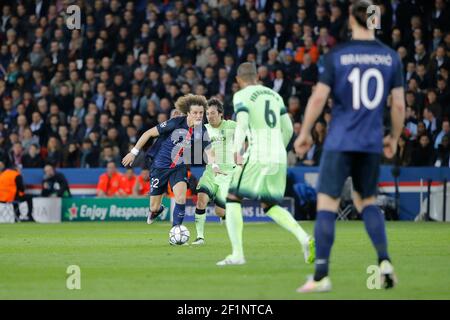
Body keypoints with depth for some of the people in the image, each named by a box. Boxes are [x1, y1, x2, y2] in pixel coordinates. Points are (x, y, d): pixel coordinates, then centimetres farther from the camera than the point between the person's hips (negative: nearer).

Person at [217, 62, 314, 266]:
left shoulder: (242, 96, 0)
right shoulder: (274, 95, 19)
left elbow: (242, 123, -18)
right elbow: (288, 129, 21)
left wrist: (236, 149, -30)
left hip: (257, 156, -6)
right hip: (279, 157, 6)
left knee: (233, 200, 4)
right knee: (270, 205, 18)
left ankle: (237, 254, -7)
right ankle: (304, 238, -3)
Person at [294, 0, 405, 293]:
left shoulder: (337, 56, -5)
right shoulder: (391, 57, 3)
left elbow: (319, 97, -7)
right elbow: (399, 104, 4)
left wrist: (305, 133, 4)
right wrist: (394, 137, 18)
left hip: (340, 141, -3)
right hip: (371, 142, 3)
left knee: (327, 203, 0)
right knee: (367, 200, 20)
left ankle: (321, 276, -6)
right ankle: (384, 261, 2)